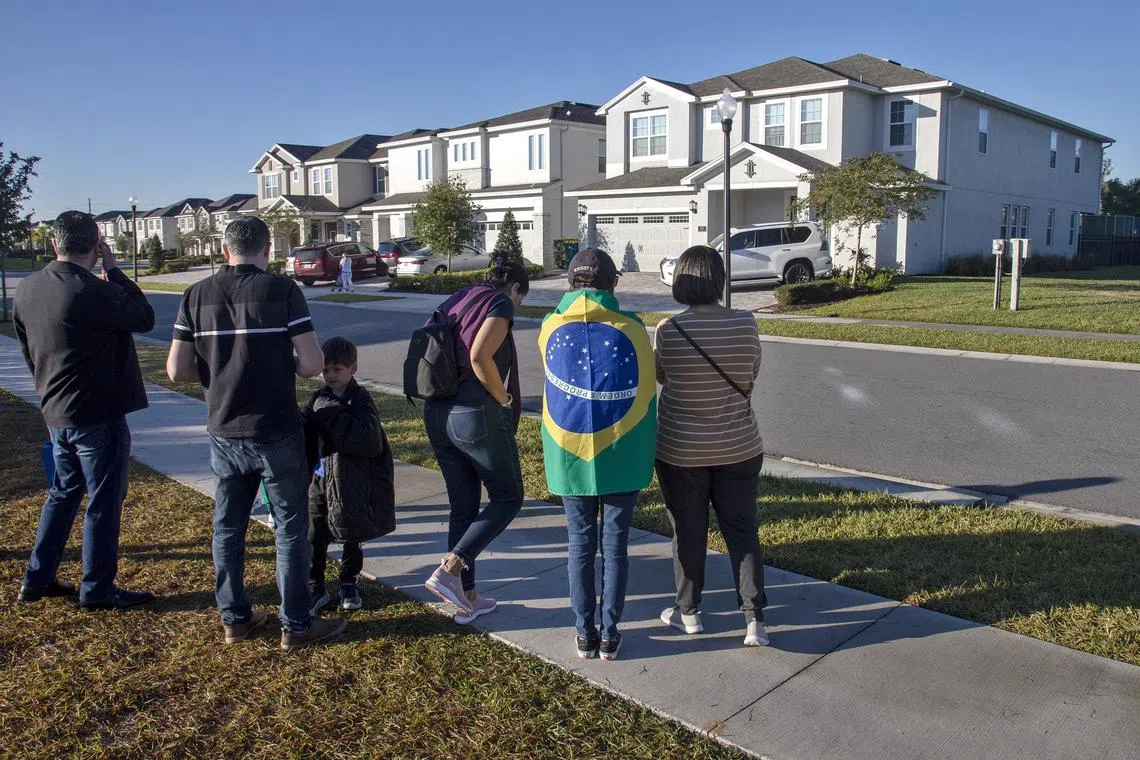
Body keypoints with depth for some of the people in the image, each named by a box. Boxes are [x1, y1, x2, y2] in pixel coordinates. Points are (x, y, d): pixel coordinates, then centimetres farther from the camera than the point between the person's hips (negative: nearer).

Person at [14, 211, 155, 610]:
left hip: (56, 412, 8)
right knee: (104, 502, 4)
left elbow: (27, 349, 14)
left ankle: (37, 578, 29)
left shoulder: (28, 288, 4)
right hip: (98, 415, -8)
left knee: (64, 492, 22)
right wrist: (113, 270, -3)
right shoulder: (94, 292, -22)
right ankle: (97, 589, 13)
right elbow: (146, 318, -7)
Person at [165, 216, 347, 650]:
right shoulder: (282, 291, -10)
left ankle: (235, 618, 28)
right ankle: (296, 626, 14)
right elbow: (312, 365, -14)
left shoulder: (197, 295, 1)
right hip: (277, 433, -4)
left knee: (228, 527, 17)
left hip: (224, 433, 4)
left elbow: (177, 369, -1)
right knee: (290, 529, 7)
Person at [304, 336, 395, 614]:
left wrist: (334, 415, -28)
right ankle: (315, 589, 21)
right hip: (320, 480, 4)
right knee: (314, 538, 6)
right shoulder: (319, 399, 4)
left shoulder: (361, 400, -12)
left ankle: (349, 584, 31)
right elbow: (307, 439, 7)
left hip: (351, 484, -4)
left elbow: (370, 440, -27)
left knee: (351, 538, 13)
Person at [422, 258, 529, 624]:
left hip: (437, 415, 8)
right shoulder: (501, 303, -6)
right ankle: (449, 569, -6)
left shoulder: (453, 302, 17)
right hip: (477, 415, -8)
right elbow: (479, 356, -22)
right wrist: (505, 399, -9)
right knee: (507, 499, 9)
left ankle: (467, 599, 23)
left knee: (462, 505, 16)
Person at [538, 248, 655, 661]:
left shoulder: (551, 327, -3)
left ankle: (584, 634, 22)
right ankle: (610, 635, 20)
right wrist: (645, 454, 12)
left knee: (580, 545, 14)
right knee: (615, 546, 11)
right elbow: (646, 397, -1)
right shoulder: (631, 329, -7)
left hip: (570, 456, 1)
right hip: (620, 456, -1)